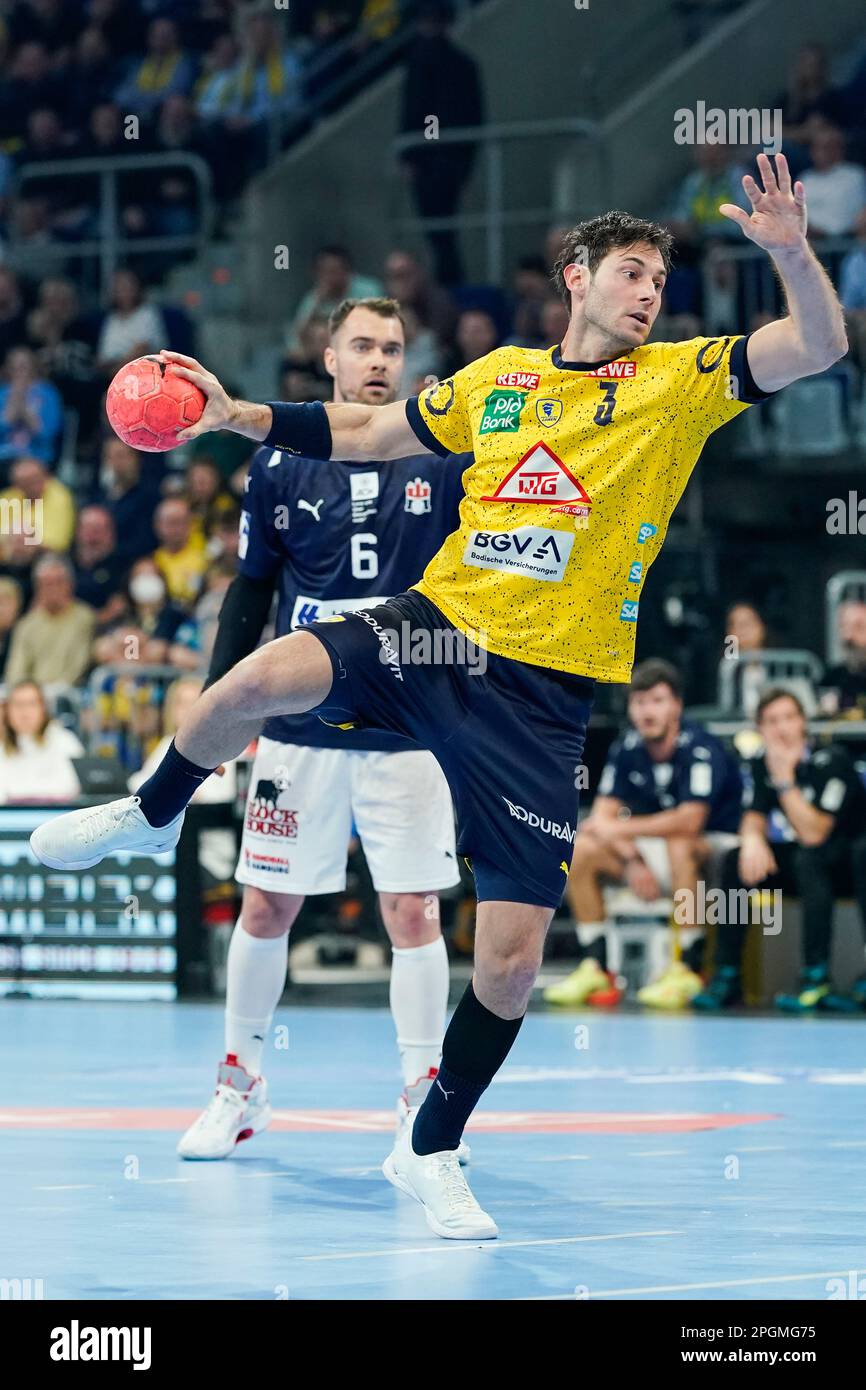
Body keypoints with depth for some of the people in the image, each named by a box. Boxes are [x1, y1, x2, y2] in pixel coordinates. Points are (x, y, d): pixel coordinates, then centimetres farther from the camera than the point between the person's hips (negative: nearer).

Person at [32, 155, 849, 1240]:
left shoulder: (680, 380, 4)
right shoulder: (497, 378, 12)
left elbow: (819, 345, -8)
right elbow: (367, 432, 25)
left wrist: (789, 249, -26)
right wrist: (237, 415, 16)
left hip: (544, 693, -1)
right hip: (435, 626, 1)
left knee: (513, 954, -5)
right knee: (263, 677, -28)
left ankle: (430, 1152, 18)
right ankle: (151, 816, 5)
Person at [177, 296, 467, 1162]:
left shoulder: (442, 460, 2)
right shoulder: (281, 464, 4)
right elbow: (250, 593, 9)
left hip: (410, 726, -1)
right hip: (299, 726, 1)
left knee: (413, 913, -3)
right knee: (265, 907, 6)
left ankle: (422, 1100, 6)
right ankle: (242, 1084, 21)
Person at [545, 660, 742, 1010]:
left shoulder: (700, 750, -22)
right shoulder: (626, 749, -3)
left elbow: (689, 820, -32)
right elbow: (604, 814, -5)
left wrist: (620, 829, -29)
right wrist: (631, 860, -22)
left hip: (714, 850, -6)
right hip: (654, 854, 6)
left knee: (678, 845, -39)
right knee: (579, 850, -11)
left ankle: (685, 970, -31)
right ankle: (594, 969, -10)